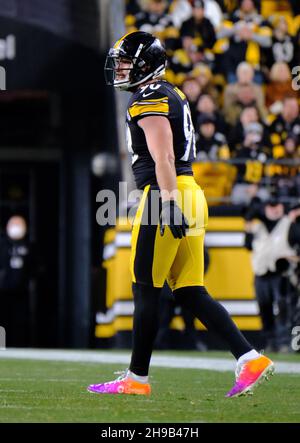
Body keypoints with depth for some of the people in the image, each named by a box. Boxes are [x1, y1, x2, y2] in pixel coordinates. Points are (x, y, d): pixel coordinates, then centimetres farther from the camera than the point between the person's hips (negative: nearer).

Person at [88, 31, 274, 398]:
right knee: (190, 292, 7)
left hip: (165, 195, -10)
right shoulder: (172, 96, 20)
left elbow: (163, 157, -20)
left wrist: (169, 201, -26)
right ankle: (250, 358, -2)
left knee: (146, 290, -1)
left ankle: (137, 378, 5)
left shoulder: (148, 101, -10)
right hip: (190, 194, 10)